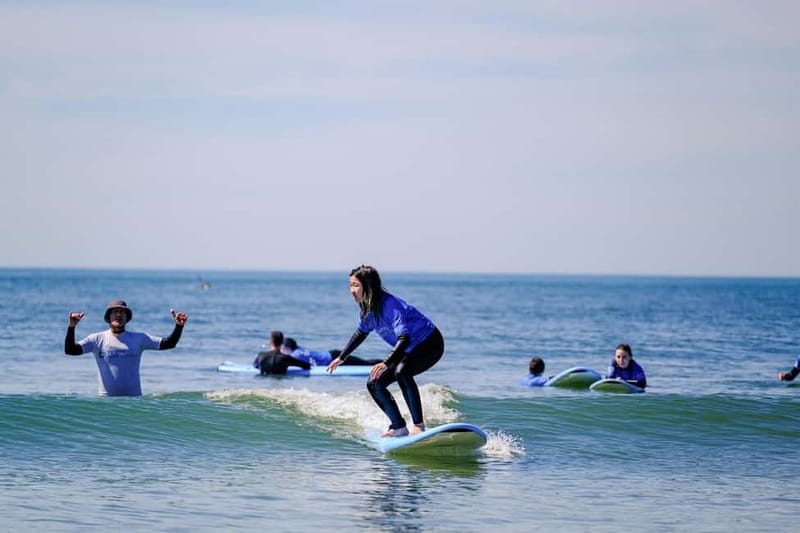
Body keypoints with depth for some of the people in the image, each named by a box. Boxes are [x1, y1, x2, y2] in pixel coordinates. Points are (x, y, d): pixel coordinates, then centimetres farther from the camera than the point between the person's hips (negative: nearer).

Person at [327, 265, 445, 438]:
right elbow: (361, 333, 18)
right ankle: (398, 427, 8)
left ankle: (419, 424, -31)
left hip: (430, 345, -10)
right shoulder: (367, 309, -2)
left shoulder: (390, 305, -29)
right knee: (374, 384, 2)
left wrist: (386, 363, -51)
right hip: (409, 351, 10)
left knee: (401, 372, -37)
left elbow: (404, 338, -39)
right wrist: (342, 358, 25)